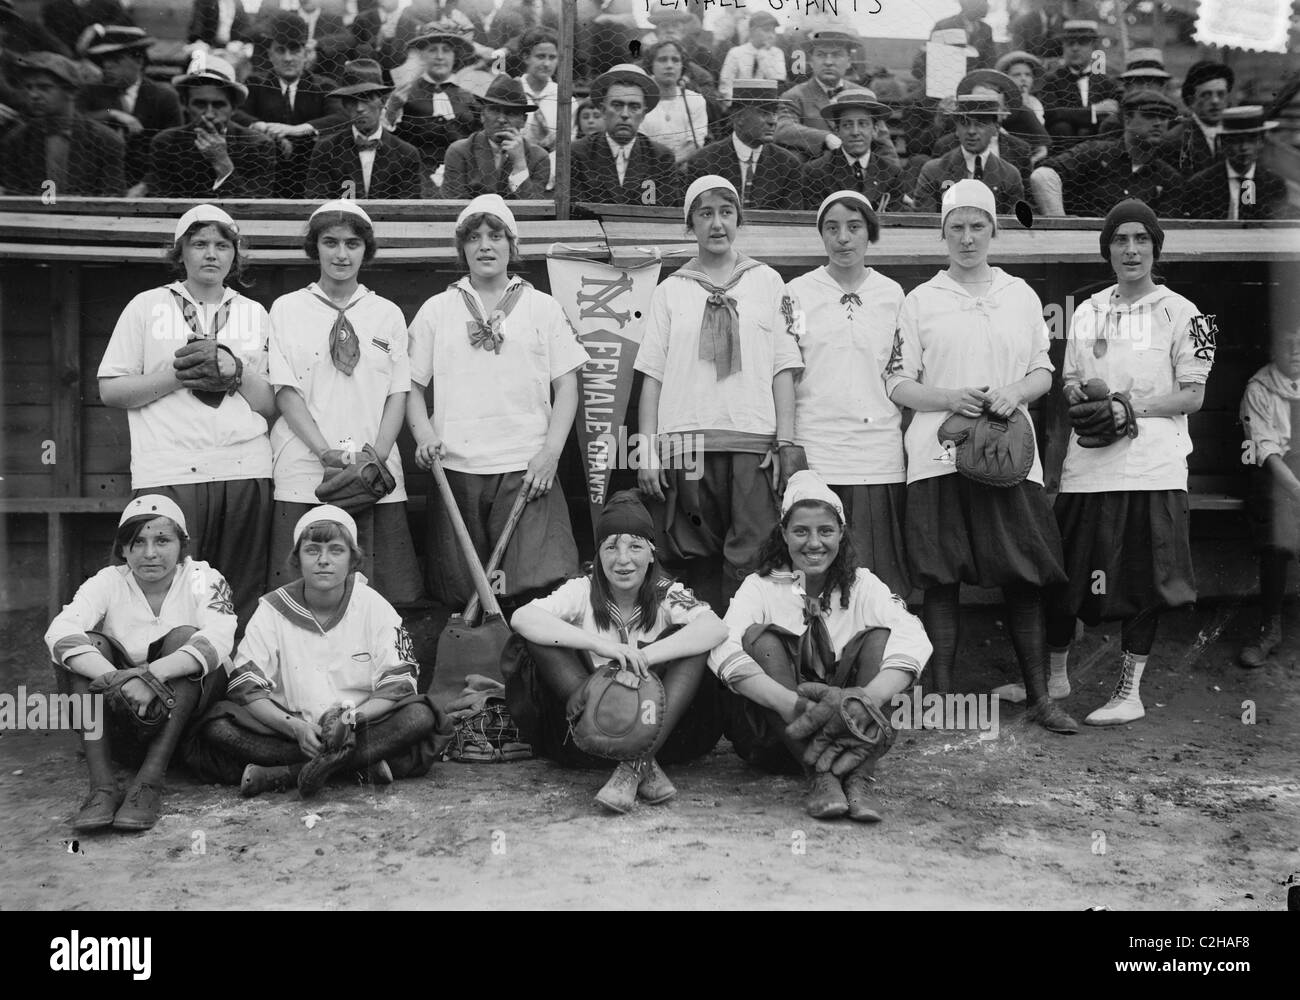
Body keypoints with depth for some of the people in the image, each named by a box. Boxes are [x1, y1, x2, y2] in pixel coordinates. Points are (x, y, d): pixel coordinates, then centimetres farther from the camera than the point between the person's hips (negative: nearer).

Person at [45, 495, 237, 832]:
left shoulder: (202, 579, -7)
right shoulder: (108, 582, -3)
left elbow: (219, 640, -27)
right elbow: (58, 633, -23)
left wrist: (150, 676, -42)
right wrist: (119, 680, -40)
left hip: (186, 716, -1)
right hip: (119, 719, 2)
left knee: (183, 637, -25)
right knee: (88, 644, -21)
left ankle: (150, 781, -30)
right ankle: (102, 786, -29)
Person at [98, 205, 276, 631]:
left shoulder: (255, 314, 17)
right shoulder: (147, 306, 11)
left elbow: (273, 406, 12)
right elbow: (110, 390, 6)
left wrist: (236, 371, -5)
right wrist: (177, 374, -7)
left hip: (245, 470, 2)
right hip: (168, 475, -2)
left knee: (242, 604, 0)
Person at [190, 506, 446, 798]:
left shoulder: (375, 608, -2)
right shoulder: (274, 610, -2)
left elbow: (399, 685, -7)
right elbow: (245, 687, -8)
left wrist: (352, 717, -26)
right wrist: (296, 728, -25)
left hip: (361, 727, 0)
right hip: (290, 727, 0)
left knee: (420, 717, -28)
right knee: (216, 725, -25)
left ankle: (282, 773, -32)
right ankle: (361, 765, -29)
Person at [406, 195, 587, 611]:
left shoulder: (543, 308, 11)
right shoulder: (436, 310, 13)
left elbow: (566, 386, 8)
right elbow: (412, 386, 14)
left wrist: (550, 453, -5)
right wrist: (424, 436, -5)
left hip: (527, 471, -1)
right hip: (455, 470, 1)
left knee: (543, 584, -14)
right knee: (458, 593, 0)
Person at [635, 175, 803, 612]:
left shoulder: (767, 282, 12)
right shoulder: (670, 290, 12)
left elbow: (783, 368, 8)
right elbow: (652, 375, 8)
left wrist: (786, 440, -1)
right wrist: (647, 450, 0)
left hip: (753, 443, 0)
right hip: (684, 442, 1)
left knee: (748, 562, -7)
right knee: (692, 560, 1)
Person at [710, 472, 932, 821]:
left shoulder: (862, 585, 3)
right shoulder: (760, 586, 0)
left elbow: (913, 642, -17)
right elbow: (724, 652, -21)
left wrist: (868, 699, -38)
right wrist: (790, 702, -39)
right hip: (775, 727, -1)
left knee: (879, 635, -18)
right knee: (760, 636, -23)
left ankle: (860, 777, -30)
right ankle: (819, 776, -34)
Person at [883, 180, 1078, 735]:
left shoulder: (1021, 295, 14)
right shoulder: (920, 300, 7)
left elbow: (1043, 372, 15)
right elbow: (897, 383, 3)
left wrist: (1015, 393, -7)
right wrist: (951, 399, -14)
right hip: (940, 455, -2)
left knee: (1025, 576, 2)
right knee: (940, 580, -1)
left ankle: (1039, 697, 11)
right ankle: (940, 696, 9)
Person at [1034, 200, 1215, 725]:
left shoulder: (1181, 313, 1)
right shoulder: (1087, 312, 15)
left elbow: (1192, 395, -4)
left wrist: (1132, 408, -17)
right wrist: (1079, 395, -5)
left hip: (1152, 466, -3)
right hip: (1088, 464, 4)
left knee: (1143, 583, 1)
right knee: (1062, 575, 7)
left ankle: (1129, 691, 13)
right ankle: (1055, 674, 26)